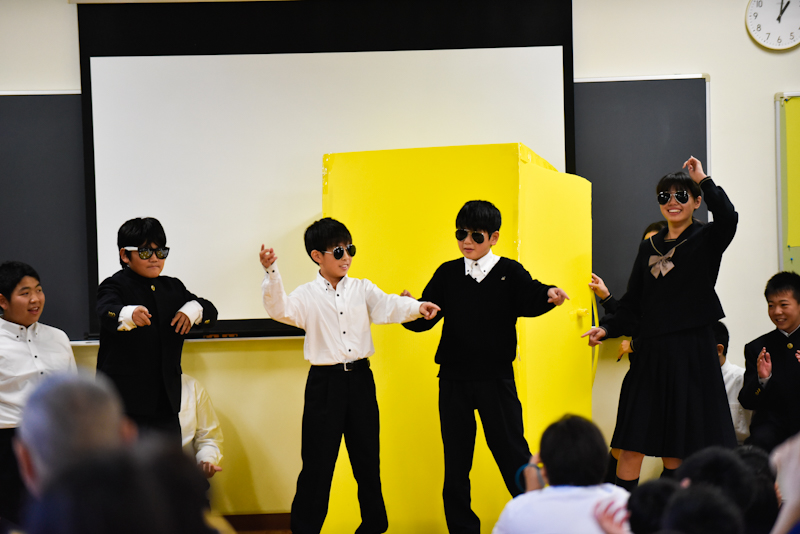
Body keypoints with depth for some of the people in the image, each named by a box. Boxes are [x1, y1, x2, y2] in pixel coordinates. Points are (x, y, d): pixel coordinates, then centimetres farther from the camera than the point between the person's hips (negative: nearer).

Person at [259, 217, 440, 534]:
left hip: (360, 377, 3)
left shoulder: (362, 289, 6)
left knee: (367, 455, 11)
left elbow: (387, 306, -8)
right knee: (318, 460, -1)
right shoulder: (307, 295, 0)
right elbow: (280, 309, -15)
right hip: (325, 381, -3)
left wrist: (417, 307, -27)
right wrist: (272, 273, -30)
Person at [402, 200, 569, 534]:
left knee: (511, 450, 0)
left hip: (496, 378, -2)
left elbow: (529, 301, -15)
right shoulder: (447, 274, 8)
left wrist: (549, 296, -37)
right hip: (453, 380, 3)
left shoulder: (509, 272, 1)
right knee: (456, 457, 7)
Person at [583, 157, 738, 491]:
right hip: (650, 351, 4)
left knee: (678, 447, 1)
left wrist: (703, 180, -16)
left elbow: (728, 218, -23)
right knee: (632, 442, -1)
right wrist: (606, 329, -1)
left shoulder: (706, 240, 1)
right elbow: (633, 304, 14)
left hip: (691, 350, -4)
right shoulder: (649, 247, 14)